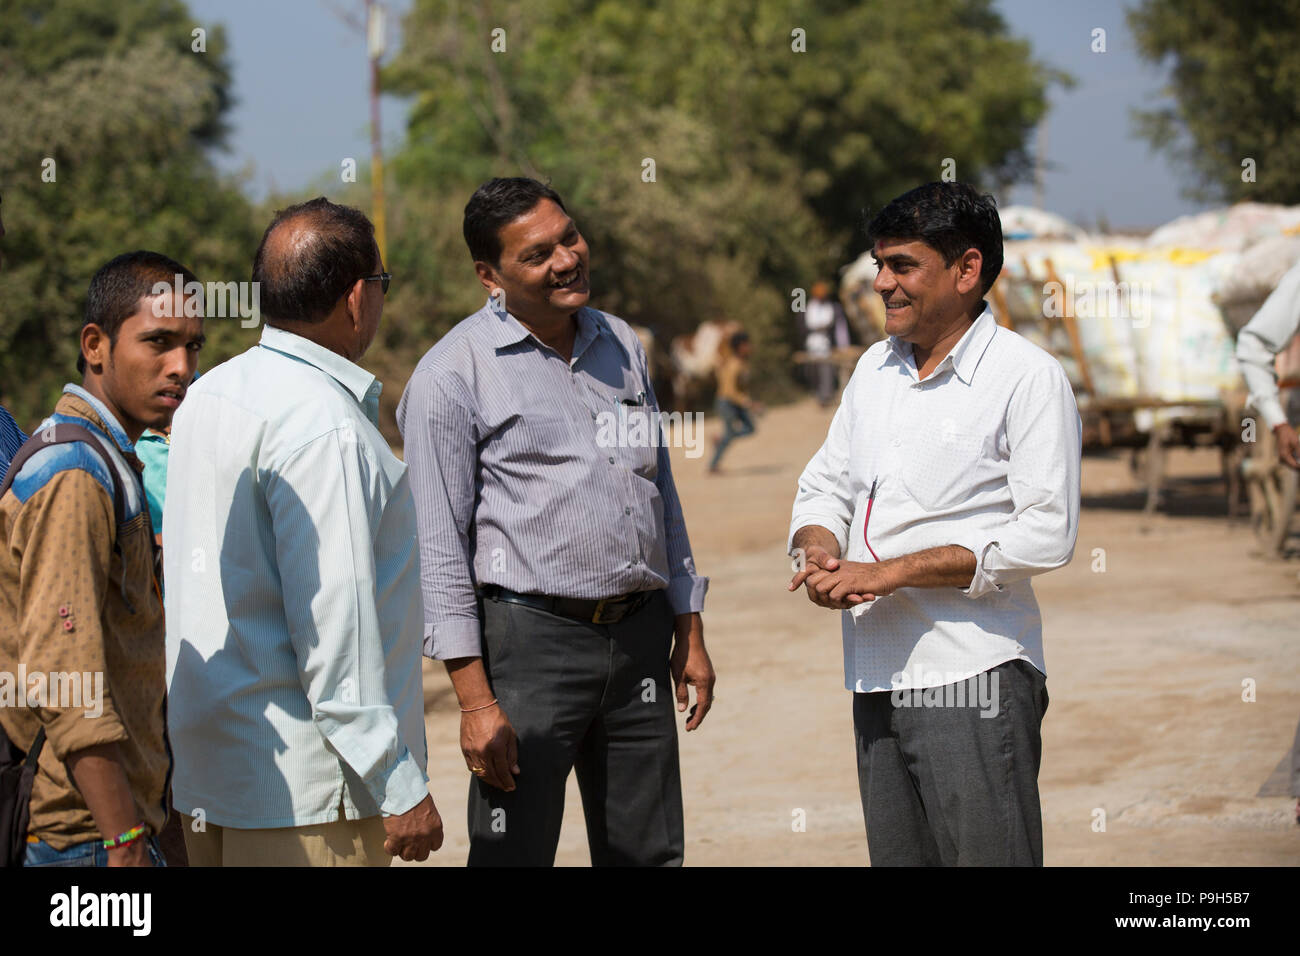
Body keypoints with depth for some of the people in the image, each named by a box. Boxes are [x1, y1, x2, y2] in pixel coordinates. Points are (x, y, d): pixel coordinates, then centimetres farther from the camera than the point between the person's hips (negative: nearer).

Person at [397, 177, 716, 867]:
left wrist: (689, 631, 16)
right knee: (514, 857, -5)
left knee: (650, 855, 10)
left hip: (641, 637, 6)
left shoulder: (622, 345, 13)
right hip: (529, 640, -6)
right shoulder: (451, 375, -6)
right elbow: (438, 545, -9)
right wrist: (474, 698, -14)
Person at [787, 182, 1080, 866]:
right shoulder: (875, 368, 16)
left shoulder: (1027, 377, -6)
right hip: (876, 678, 7)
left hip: (973, 679, -7)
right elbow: (823, 488, 22)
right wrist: (821, 556, -3)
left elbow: (1046, 535, -14)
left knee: (986, 859, -9)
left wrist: (892, 572, -16)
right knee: (896, 860, 10)